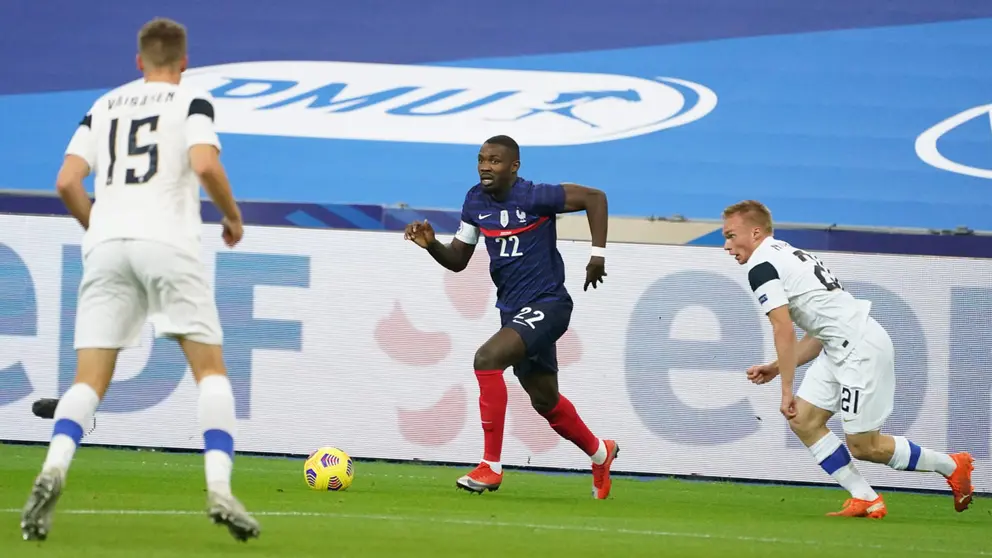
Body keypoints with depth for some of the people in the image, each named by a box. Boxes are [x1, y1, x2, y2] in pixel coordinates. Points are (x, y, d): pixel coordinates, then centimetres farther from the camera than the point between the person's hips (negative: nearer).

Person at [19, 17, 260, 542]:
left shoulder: (103, 107, 20)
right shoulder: (191, 102, 8)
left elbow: (67, 183, 10)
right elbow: (205, 164, -11)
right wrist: (233, 216, 6)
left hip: (106, 244, 3)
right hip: (168, 242, -3)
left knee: (89, 380, 1)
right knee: (210, 369, 5)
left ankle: (54, 467, -27)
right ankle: (219, 488, -11)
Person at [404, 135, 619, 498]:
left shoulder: (534, 197, -17)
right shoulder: (475, 201, 3)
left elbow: (594, 198, -11)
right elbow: (458, 260, 9)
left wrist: (598, 253, -15)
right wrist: (430, 244, -10)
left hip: (547, 305, -8)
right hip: (512, 309, 8)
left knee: (487, 359, -28)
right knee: (545, 401, 19)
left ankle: (491, 467, -21)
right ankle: (600, 453, 46)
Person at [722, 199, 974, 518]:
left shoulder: (760, 267, -10)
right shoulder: (787, 255, 20)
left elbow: (784, 331, -20)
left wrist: (787, 391, -18)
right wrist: (775, 369, 20)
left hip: (860, 347, -10)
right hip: (839, 348, 10)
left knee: (863, 446, -4)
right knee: (804, 422, 5)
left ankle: (950, 466, 12)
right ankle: (866, 500, 5)